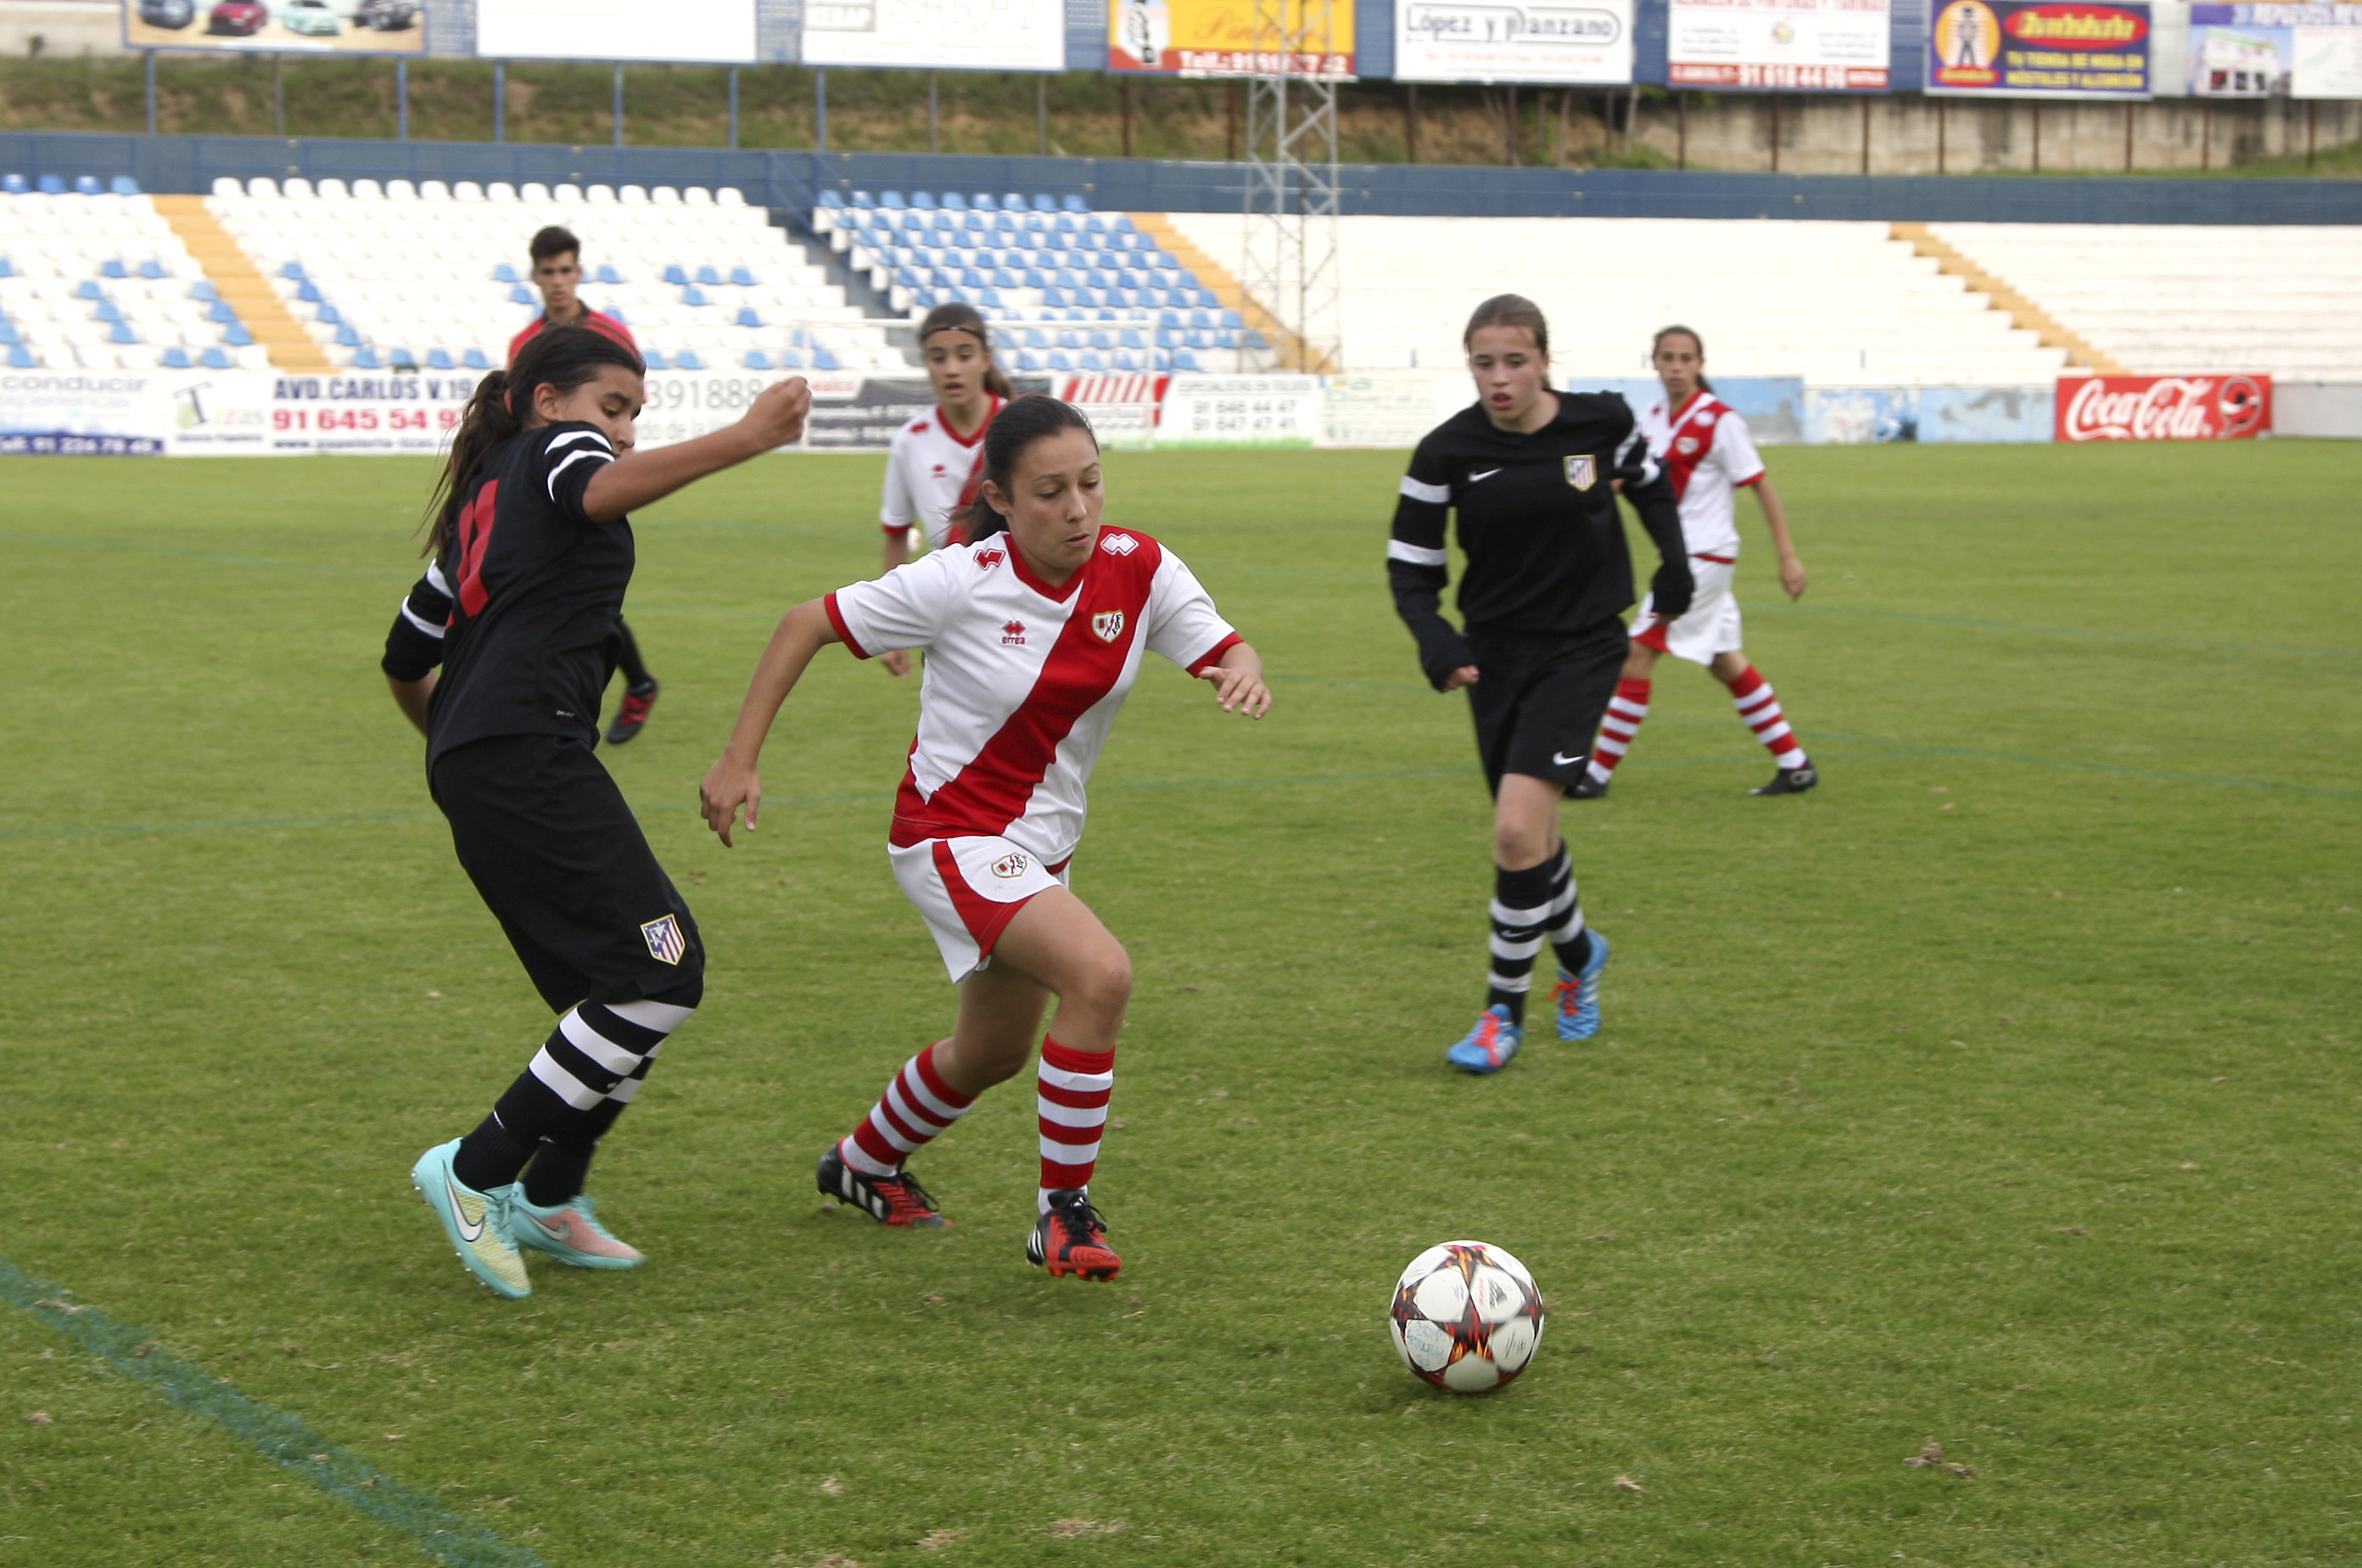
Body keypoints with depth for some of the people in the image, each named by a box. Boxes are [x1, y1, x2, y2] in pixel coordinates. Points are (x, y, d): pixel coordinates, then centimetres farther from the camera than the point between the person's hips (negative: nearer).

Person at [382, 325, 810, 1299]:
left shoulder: (481, 499, 29)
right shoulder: (552, 448, 5)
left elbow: (407, 661, 32)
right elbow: (602, 490, -22)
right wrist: (747, 439, -31)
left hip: (472, 770, 10)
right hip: (529, 752, -10)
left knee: (627, 992, 11)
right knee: (660, 974, -14)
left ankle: (547, 1201, 14)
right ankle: (477, 1171, -11)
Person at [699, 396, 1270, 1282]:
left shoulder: (1137, 570, -11)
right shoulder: (962, 583, -22)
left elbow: (1226, 650, -6)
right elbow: (807, 625, -12)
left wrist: (1242, 674, -32)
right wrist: (739, 761, -14)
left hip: (1042, 844, 7)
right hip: (950, 835, -7)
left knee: (994, 1053, 24)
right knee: (1100, 974, -29)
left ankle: (864, 1165, 52)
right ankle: (1063, 1214, -15)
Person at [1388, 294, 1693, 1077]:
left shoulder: (1600, 422, -10)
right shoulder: (1448, 451, -10)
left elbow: (1649, 484, 13)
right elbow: (1410, 565, -6)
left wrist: (1675, 561, 0)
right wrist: (1434, 637, -24)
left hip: (1581, 650, -3)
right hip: (1496, 653, 3)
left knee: (1518, 830, -17)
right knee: (1529, 836, 13)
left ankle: (1504, 1011, -1)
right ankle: (1578, 952, 45)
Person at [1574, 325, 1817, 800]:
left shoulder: (1720, 421, -14)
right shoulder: (1651, 418, 7)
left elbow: (1762, 487, -10)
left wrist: (1787, 556, -11)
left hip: (1706, 555, -8)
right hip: (1679, 554, 8)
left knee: (1639, 653, -10)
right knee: (1725, 663, 13)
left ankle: (1600, 772, -4)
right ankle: (1795, 764, 21)